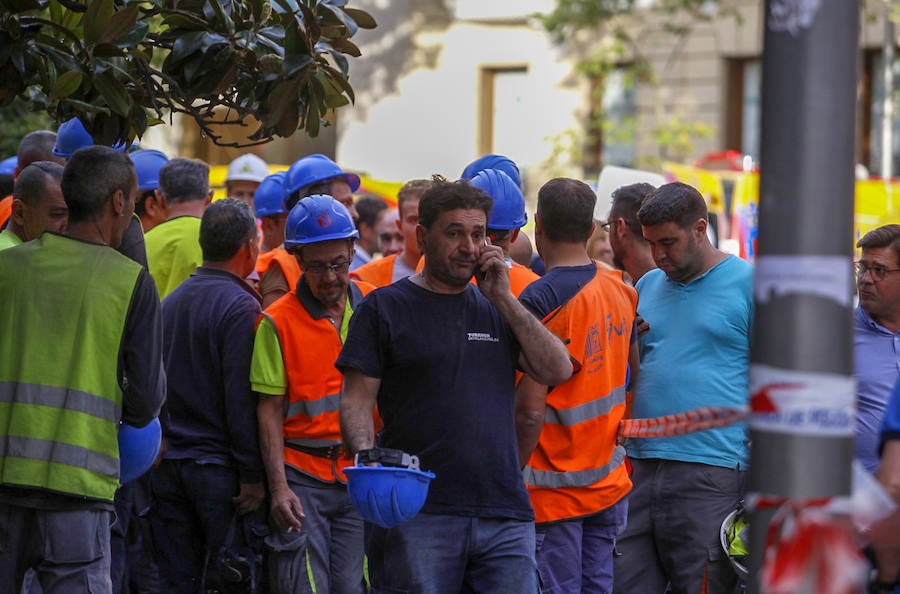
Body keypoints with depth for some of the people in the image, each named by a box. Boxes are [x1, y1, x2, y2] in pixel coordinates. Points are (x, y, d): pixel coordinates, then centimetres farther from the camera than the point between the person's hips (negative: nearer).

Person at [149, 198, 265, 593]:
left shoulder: (170, 301, 12)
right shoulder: (241, 307, -11)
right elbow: (241, 400, -16)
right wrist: (252, 476, -13)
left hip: (166, 467, 6)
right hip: (217, 467, -6)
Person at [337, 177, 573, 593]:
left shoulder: (497, 309, 19)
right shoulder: (385, 307, 6)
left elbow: (558, 371, 7)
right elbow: (356, 400, 1)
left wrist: (503, 298, 3)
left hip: (504, 514, 3)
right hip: (416, 514, -3)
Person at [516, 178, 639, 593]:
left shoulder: (540, 299, -17)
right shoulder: (622, 290, 6)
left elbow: (530, 410, -20)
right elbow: (637, 376, 16)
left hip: (552, 488, -7)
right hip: (610, 482, 7)